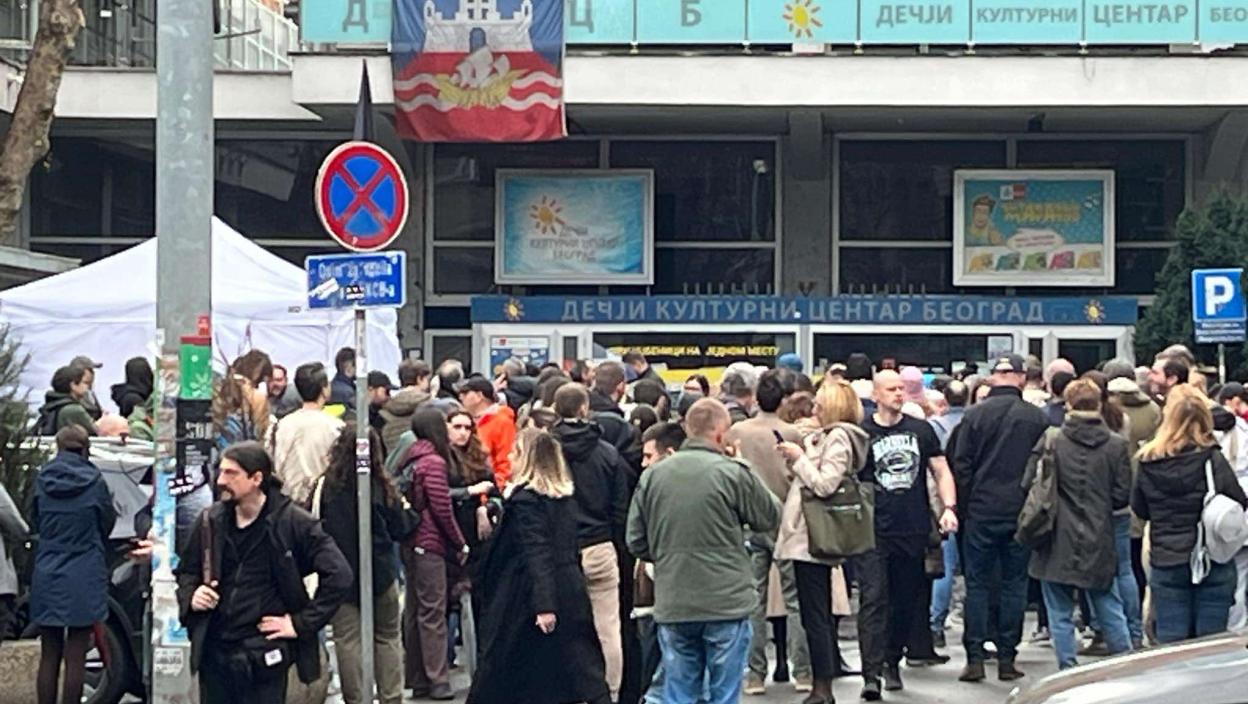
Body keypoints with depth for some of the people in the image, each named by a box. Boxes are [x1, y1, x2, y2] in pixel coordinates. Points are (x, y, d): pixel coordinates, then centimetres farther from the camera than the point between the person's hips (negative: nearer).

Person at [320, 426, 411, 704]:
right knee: (388, 637, 12)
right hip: (380, 574, 0)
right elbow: (401, 530, 1)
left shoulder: (327, 485, -8)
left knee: (347, 639, 5)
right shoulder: (382, 486, -8)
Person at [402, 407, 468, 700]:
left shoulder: (411, 459, 10)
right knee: (433, 612, -5)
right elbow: (442, 509, -15)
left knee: (415, 613, 11)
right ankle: (437, 681, -5)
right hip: (430, 544, -8)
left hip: (410, 544, 8)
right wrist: (460, 544, -4)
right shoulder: (434, 462, -13)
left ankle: (418, 680, 16)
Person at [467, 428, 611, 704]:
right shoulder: (564, 496, 9)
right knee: (583, 664, 4)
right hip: (570, 594, 7)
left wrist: (543, 605, -26)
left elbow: (535, 553, -22)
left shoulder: (524, 498, -14)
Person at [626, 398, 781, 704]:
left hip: (672, 606, 4)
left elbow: (636, 542, 6)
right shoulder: (733, 473, -11)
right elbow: (770, 516, 3)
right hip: (726, 602, -4)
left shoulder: (652, 476, 2)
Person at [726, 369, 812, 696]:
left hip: (749, 523, 1)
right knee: (795, 599, 7)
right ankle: (802, 672, 7)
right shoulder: (792, 434, -10)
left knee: (753, 601, 7)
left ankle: (755, 675, 7)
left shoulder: (737, 432, -4)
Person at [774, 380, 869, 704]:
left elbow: (824, 484, -21)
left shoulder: (838, 438, -12)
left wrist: (799, 458, -11)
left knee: (815, 616, -7)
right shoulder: (827, 436, 18)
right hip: (810, 535, 10)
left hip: (812, 539, -10)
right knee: (820, 614, 13)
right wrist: (795, 460, 8)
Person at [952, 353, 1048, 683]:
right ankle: (1006, 659, 8)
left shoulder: (975, 415, -4)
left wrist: (963, 505, 6)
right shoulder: (1037, 418, -3)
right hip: (1021, 512, 0)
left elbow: (961, 464, -3)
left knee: (977, 584, 5)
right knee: (1014, 585, 7)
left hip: (981, 511, 0)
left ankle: (975, 658, 2)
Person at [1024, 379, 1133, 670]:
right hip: (1099, 544, 2)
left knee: (1060, 614, 5)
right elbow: (1123, 496, -1)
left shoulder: (1051, 440, -9)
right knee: (1110, 609, 14)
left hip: (1058, 545, -2)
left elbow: (1028, 485, -7)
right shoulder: (1116, 444, -3)